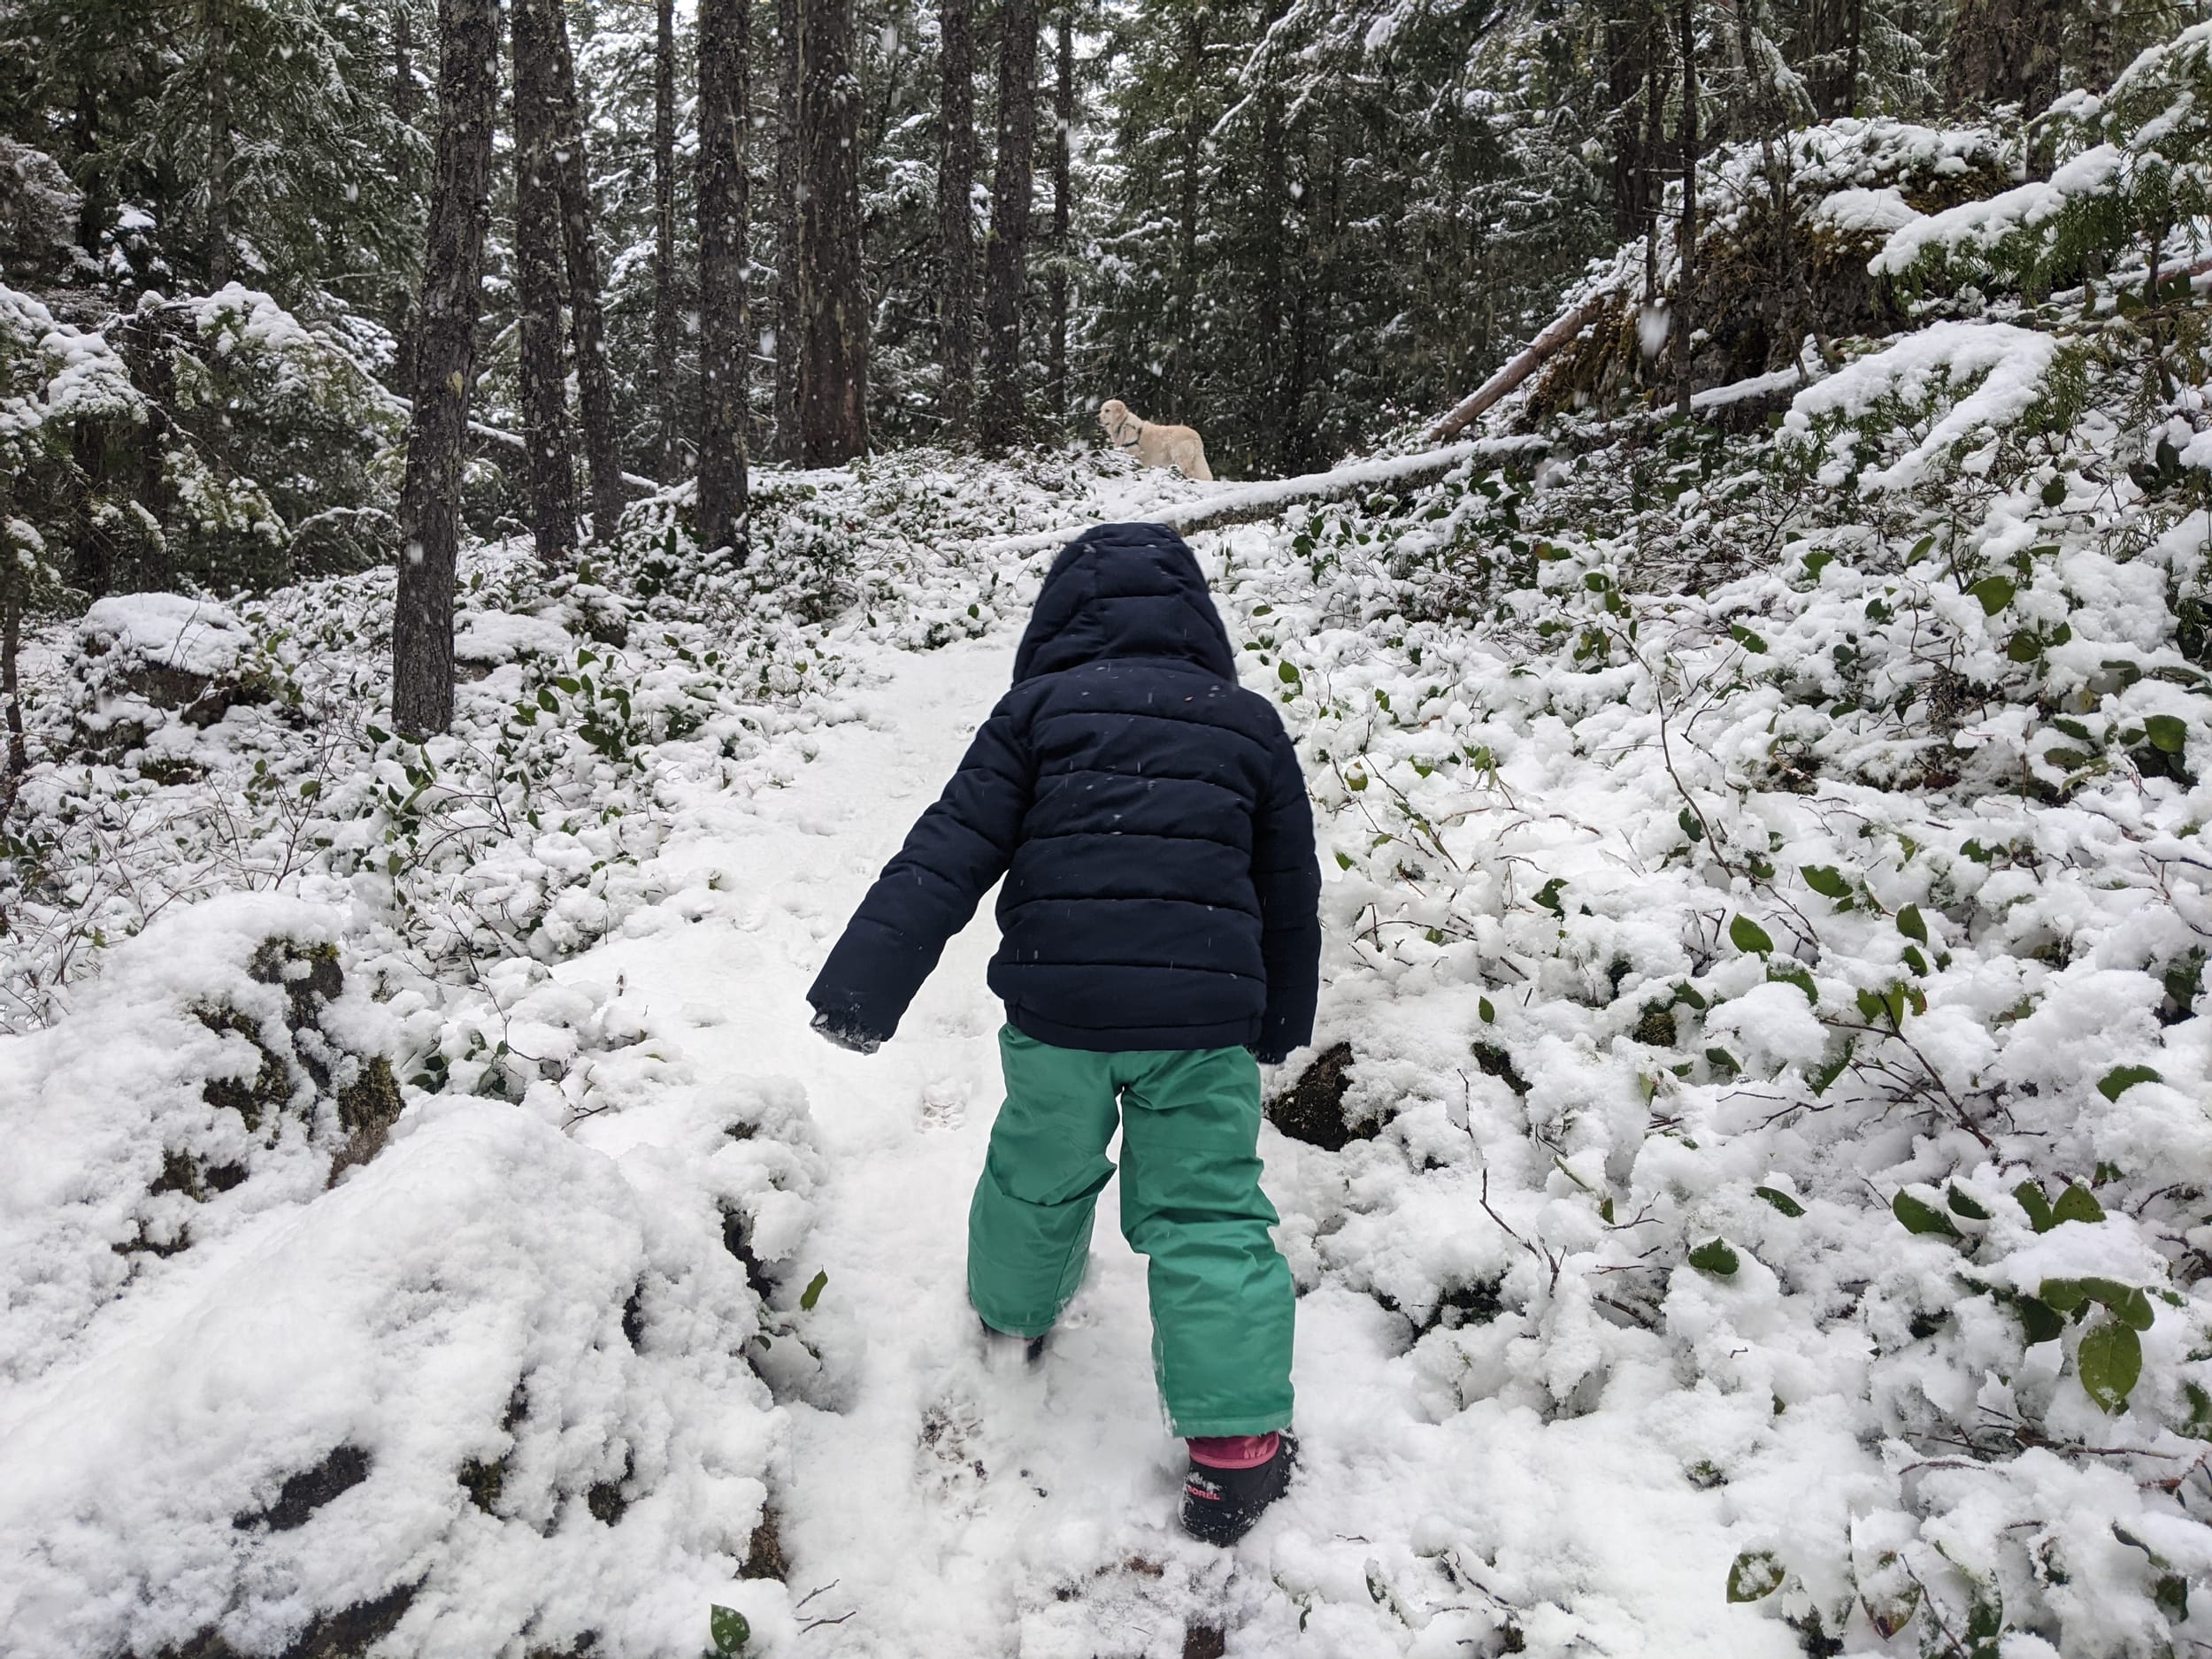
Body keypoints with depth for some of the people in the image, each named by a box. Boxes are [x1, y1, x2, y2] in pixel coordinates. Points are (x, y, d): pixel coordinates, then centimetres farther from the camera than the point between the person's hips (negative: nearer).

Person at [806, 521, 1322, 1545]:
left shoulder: (1038, 708, 2)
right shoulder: (1251, 724, 9)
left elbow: (949, 855, -5)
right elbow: (1291, 893, 16)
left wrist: (862, 988, -5)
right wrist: (1279, 1023, 28)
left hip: (1054, 1006, 0)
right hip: (1202, 1015, 1)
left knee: (1037, 1174, 23)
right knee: (1207, 1214, 9)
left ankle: (1013, 1319, 48)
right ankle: (1236, 1441, 7)